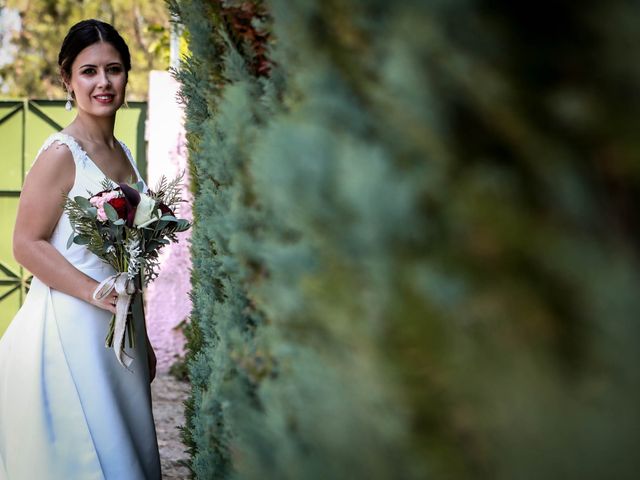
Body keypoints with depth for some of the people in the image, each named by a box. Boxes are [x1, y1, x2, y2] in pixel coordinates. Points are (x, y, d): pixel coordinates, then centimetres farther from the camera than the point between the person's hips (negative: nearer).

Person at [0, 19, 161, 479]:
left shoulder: (122, 153, 10)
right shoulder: (61, 154, -13)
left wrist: (144, 338, 18)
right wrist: (97, 293, -22)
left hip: (119, 332, 7)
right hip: (69, 331, -7)